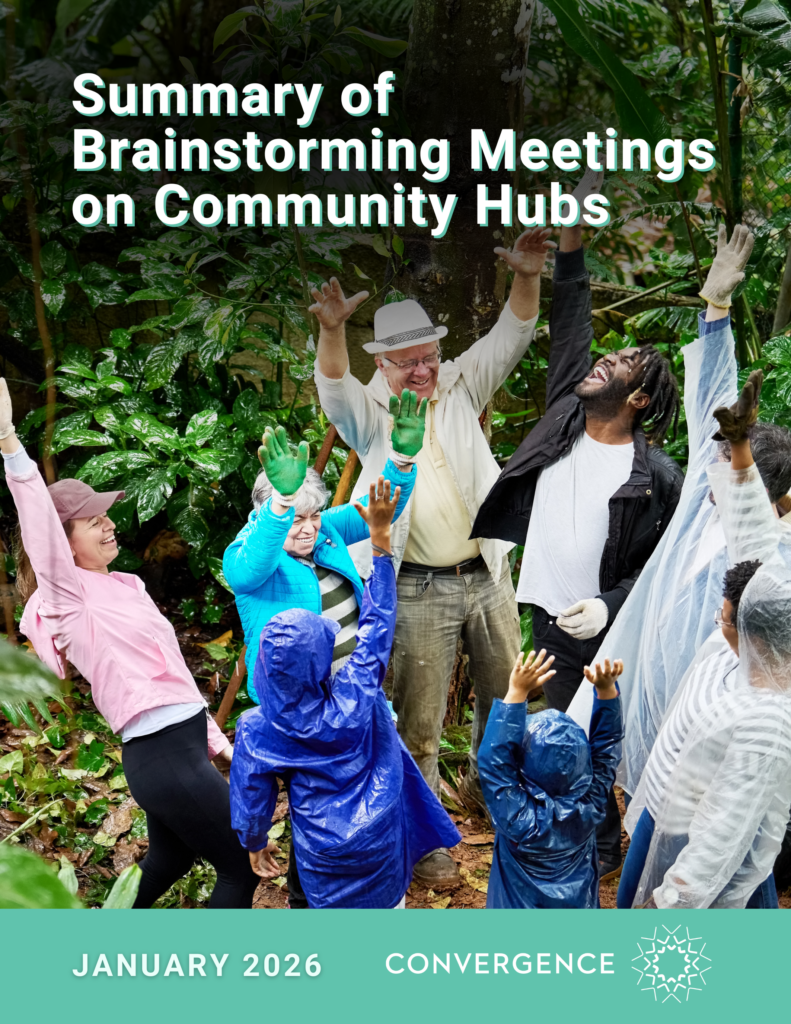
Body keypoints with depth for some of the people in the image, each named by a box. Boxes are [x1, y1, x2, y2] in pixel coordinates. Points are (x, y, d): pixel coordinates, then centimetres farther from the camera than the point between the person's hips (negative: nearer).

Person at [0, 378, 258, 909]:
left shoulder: (125, 586, 13)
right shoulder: (70, 597, -11)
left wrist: (217, 740, 18)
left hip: (180, 749, 9)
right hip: (165, 759, -9)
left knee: (168, 862, 27)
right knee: (243, 868, 4)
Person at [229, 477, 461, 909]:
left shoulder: (258, 729, -19)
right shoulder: (355, 696, -22)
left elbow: (251, 794, -5)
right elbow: (376, 621, -13)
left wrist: (254, 842, 16)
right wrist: (381, 537, -9)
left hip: (323, 854, 0)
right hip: (379, 841, 0)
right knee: (389, 898, 23)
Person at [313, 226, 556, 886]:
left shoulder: (461, 385, 6)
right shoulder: (367, 411, -3)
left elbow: (510, 338, -2)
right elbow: (334, 388, -24)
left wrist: (527, 279, -20)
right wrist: (333, 330, -44)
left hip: (489, 576, 4)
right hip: (419, 590, -4)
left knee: (506, 693, 19)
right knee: (420, 718, 5)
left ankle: (485, 788, 45)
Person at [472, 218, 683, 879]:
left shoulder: (658, 475, -11)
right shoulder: (564, 415, 1)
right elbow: (569, 328, 2)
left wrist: (610, 605, -19)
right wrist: (572, 241, -2)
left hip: (608, 631, -5)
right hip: (549, 617, 5)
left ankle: (604, 849, 27)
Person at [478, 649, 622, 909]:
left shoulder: (518, 815, -26)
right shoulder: (590, 806, -15)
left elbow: (493, 759, -27)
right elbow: (606, 746, -5)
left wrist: (516, 693, -31)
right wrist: (606, 690, -14)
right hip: (580, 907, 4)